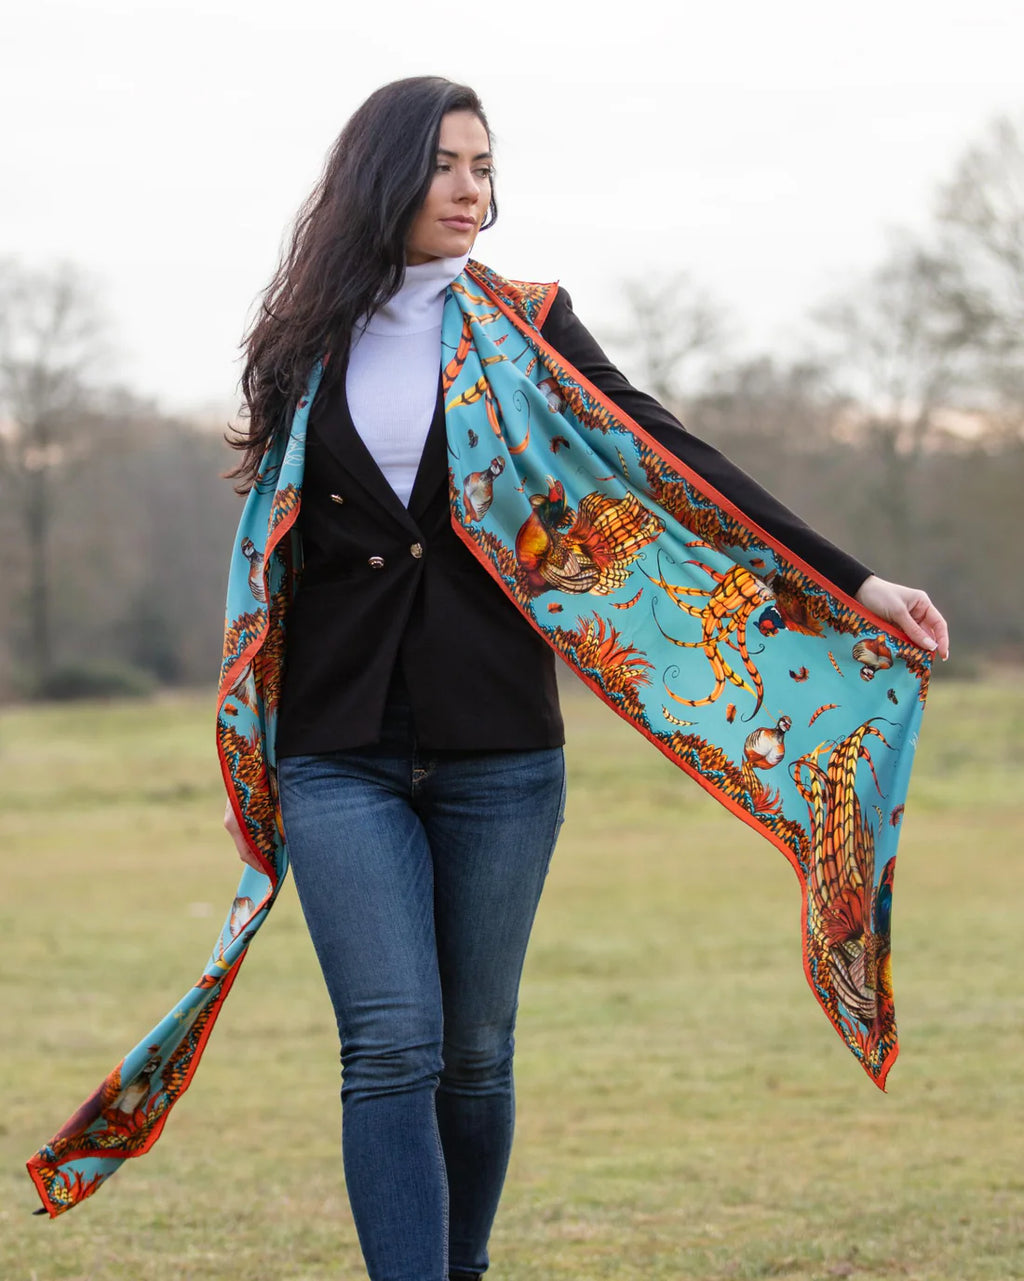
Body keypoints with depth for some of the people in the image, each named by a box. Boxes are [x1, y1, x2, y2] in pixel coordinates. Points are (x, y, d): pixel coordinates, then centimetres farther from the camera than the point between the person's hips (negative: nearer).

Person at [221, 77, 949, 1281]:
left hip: (497, 752, 1)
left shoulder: (524, 331, 5)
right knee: (392, 1048, -11)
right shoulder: (306, 346, 7)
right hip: (341, 754, 0)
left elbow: (670, 464, 1)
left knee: (474, 1050, 6)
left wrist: (849, 581, -6)